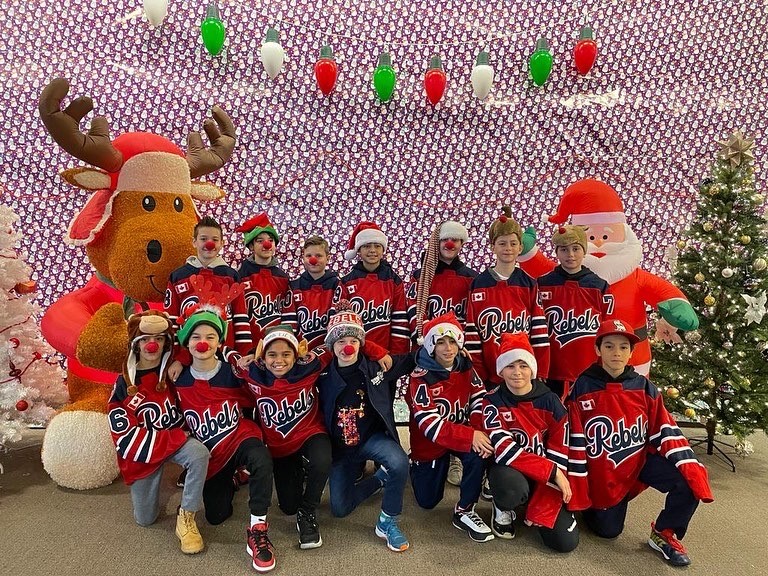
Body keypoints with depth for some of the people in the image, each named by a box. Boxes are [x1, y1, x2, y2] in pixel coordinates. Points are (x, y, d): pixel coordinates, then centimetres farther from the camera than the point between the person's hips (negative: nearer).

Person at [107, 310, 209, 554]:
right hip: (143, 447, 1)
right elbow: (122, 430, -7)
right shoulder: (124, 383, -5)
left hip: (177, 437, -1)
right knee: (145, 519, 5)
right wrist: (173, 440, -17)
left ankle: (186, 517, -20)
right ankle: (148, 485, 37)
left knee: (200, 454, -36)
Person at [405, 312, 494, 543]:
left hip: (464, 432, 3)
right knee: (428, 501, 5)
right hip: (429, 443, -2)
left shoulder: (466, 367, -8)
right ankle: (417, 466, 37)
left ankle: (464, 510, -11)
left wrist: (480, 432, -29)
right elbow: (430, 424, -30)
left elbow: (479, 401, -10)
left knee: (481, 452, -31)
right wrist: (470, 436, -37)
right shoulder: (420, 377, -24)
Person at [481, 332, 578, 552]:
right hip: (509, 469, -2)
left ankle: (534, 511, 21)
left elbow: (559, 452, -8)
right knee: (512, 488, -38)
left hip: (546, 478, 3)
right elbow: (504, 449, -20)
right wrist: (552, 472, -24)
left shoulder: (550, 401, -7)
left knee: (565, 541, -13)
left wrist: (540, 510, -13)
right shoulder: (493, 402, -10)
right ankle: (503, 509, 0)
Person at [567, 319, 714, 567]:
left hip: (640, 461, 3)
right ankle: (594, 503, 35)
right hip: (602, 474, -2)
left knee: (690, 481, -19)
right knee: (608, 530, 1)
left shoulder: (644, 388, -5)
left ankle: (664, 534, 6)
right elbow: (575, 441, -11)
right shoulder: (582, 389, -14)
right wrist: (577, 492, -9)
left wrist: (692, 469, -19)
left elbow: (666, 432, -6)